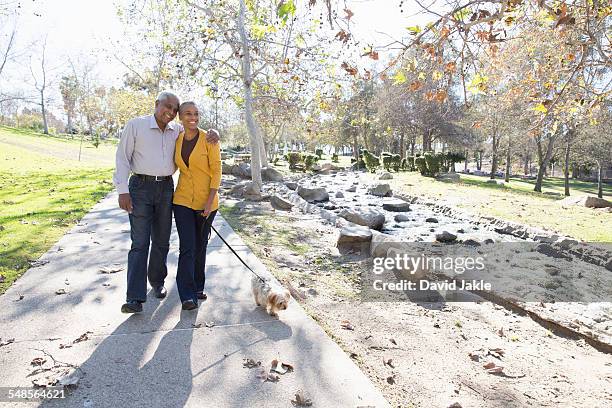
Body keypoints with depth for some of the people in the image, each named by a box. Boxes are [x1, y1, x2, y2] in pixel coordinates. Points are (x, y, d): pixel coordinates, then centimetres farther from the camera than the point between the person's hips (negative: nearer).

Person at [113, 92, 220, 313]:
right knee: (140, 243, -8)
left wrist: (213, 133, -5)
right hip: (141, 187, -4)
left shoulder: (177, 130, 8)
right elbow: (122, 158, -3)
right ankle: (135, 298, -5)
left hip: (166, 187, 4)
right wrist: (123, 191, -9)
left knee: (161, 241, 12)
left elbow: (197, 133, 21)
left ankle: (157, 282, 29)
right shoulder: (135, 125, -3)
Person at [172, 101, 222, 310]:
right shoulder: (177, 141, 3)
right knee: (187, 247, -5)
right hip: (183, 200, 2)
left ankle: (198, 287, 29)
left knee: (200, 246, 11)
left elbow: (216, 171, -10)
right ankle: (187, 295, 4)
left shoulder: (209, 140, -9)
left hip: (206, 201, -2)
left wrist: (210, 202, -15)